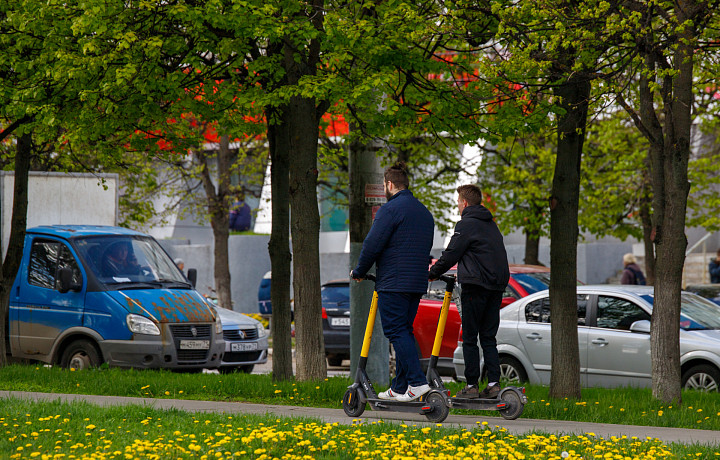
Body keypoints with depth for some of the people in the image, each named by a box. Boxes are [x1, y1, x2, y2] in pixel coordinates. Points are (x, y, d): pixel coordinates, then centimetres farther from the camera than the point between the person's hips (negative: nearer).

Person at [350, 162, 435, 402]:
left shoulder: (390, 209, -10)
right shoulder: (424, 212, 17)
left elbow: (372, 245, -12)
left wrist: (359, 272, 2)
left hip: (393, 283, -8)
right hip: (417, 283, 8)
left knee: (397, 331, -8)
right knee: (405, 331, 12)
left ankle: (417, 381, -19)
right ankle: (399, 387, 13)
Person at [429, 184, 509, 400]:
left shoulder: (466, 224, -7)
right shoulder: (490, 224, 19)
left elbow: (451, 254, -8)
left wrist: (433, 273, 7)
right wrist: (441, 263, 34)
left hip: (476, 286, -7)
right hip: (497, 284, 7)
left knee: (470, 338, -1)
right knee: (488, 337, 9)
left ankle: (471, 385, -2)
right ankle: (493, 383, -1)